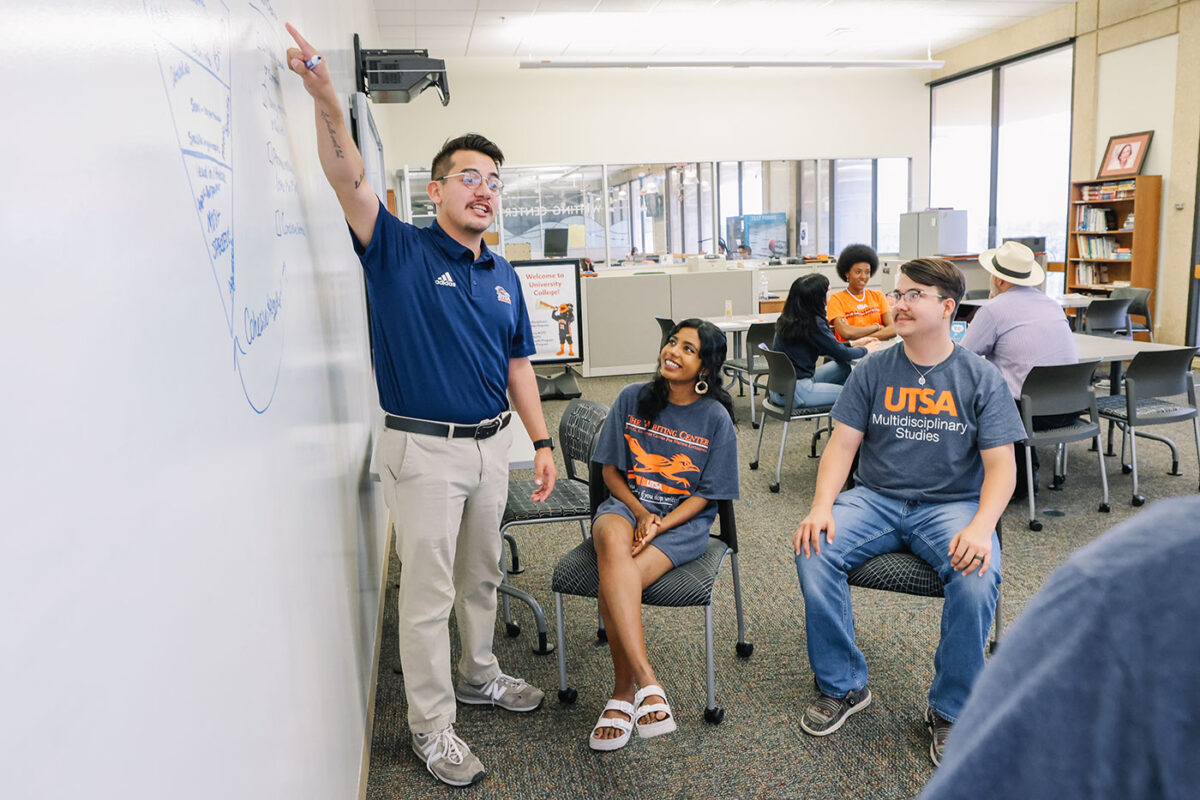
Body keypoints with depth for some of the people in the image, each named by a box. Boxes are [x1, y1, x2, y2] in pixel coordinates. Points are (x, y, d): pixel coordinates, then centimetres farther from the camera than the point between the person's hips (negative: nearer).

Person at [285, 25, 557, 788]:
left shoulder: (504, 276, 8)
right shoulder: (401, 250, -7)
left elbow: (517, 365, 11)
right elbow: (350, 181, -23)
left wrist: (542, 441, 7)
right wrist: (328, 103, -39)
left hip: (491, 444, 6)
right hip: (424, 447, -5)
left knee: (482, 574, 21)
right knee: (429, 589, 4)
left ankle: (479, 675, 43)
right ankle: (432, 726, 20)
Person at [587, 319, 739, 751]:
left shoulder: (715, 418, -3)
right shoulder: (633, 399, 3)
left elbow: (705, 495, -2)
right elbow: (611, 471, 7)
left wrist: (657, 526, -17)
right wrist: (640, 513, -10)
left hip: (683, 522, -2)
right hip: (627, 505, 2)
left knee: (610, 584, -30)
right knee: (612, 540, -36)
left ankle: (623, 691, -11)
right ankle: (647, 682, -37)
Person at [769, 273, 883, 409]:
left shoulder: (788, 318, 6)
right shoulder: (813, 324, -20)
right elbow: (841, 354, -8)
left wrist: (853, 344, 22)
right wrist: (865, 350, 12)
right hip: (794, 392, -9)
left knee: (843, 368, 17)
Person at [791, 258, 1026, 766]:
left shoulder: (981, 379, 0)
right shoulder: (873, 371, 5)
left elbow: (1000, 465, -4)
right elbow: (842, 444, 1)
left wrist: (981, 527, -24)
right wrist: (821, 508, -17)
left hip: (951, 504, -2)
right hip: (876, 498, 2)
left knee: (977, 577, -32)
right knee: (813, 551, -24)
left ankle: (950, 710, -7)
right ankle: (842, 686, -4)